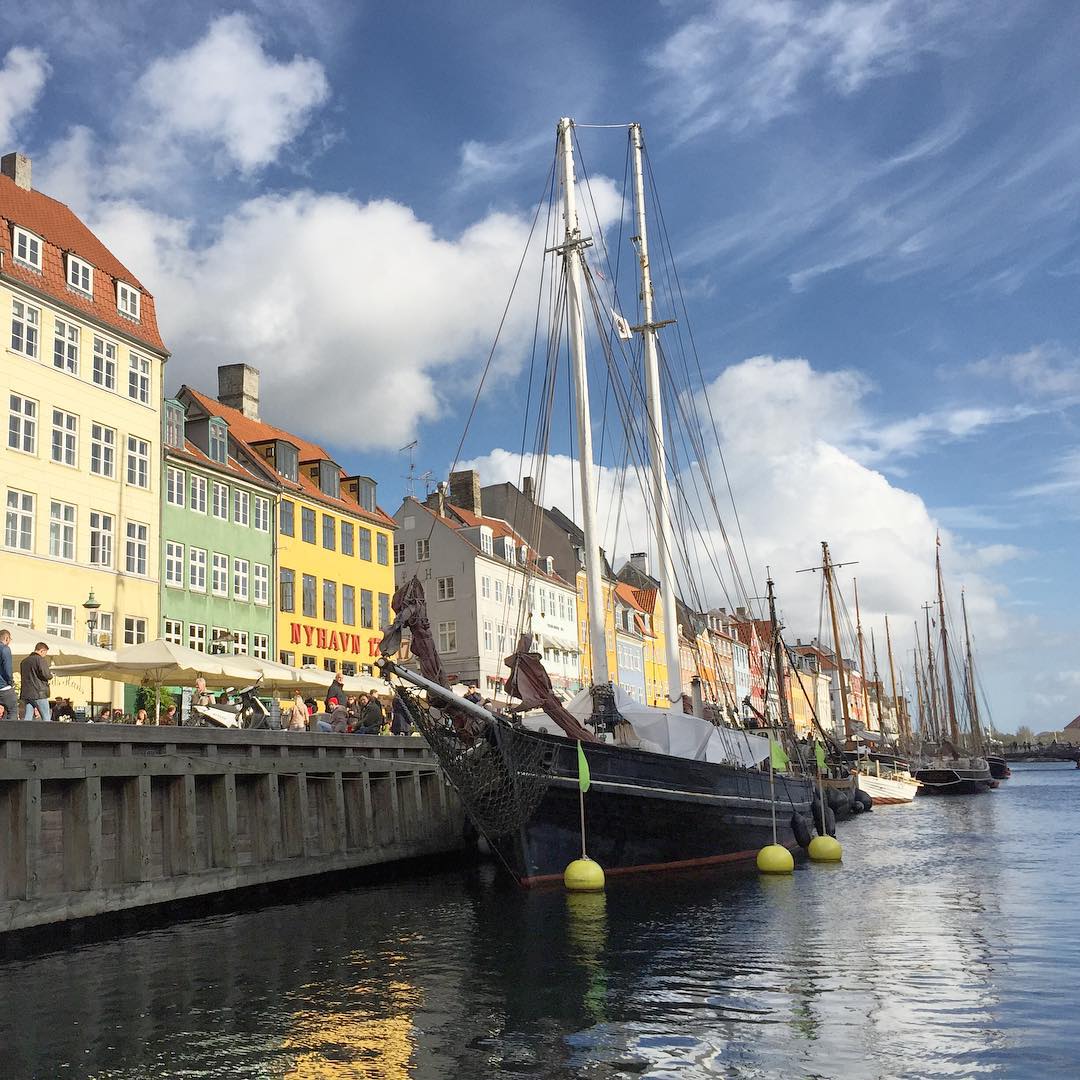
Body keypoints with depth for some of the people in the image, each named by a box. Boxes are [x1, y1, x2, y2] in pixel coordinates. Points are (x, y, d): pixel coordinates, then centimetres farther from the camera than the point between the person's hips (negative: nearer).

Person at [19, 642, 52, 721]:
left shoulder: (24, 661, 16)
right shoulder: (40, 660, -8)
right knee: (46, 718, 1)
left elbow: (22, 675, 22)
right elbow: (46, 675, -18)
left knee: (27, 718, 4)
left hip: (26, 693, 7)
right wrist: (51, 674, 6)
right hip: (39, 693, -7)